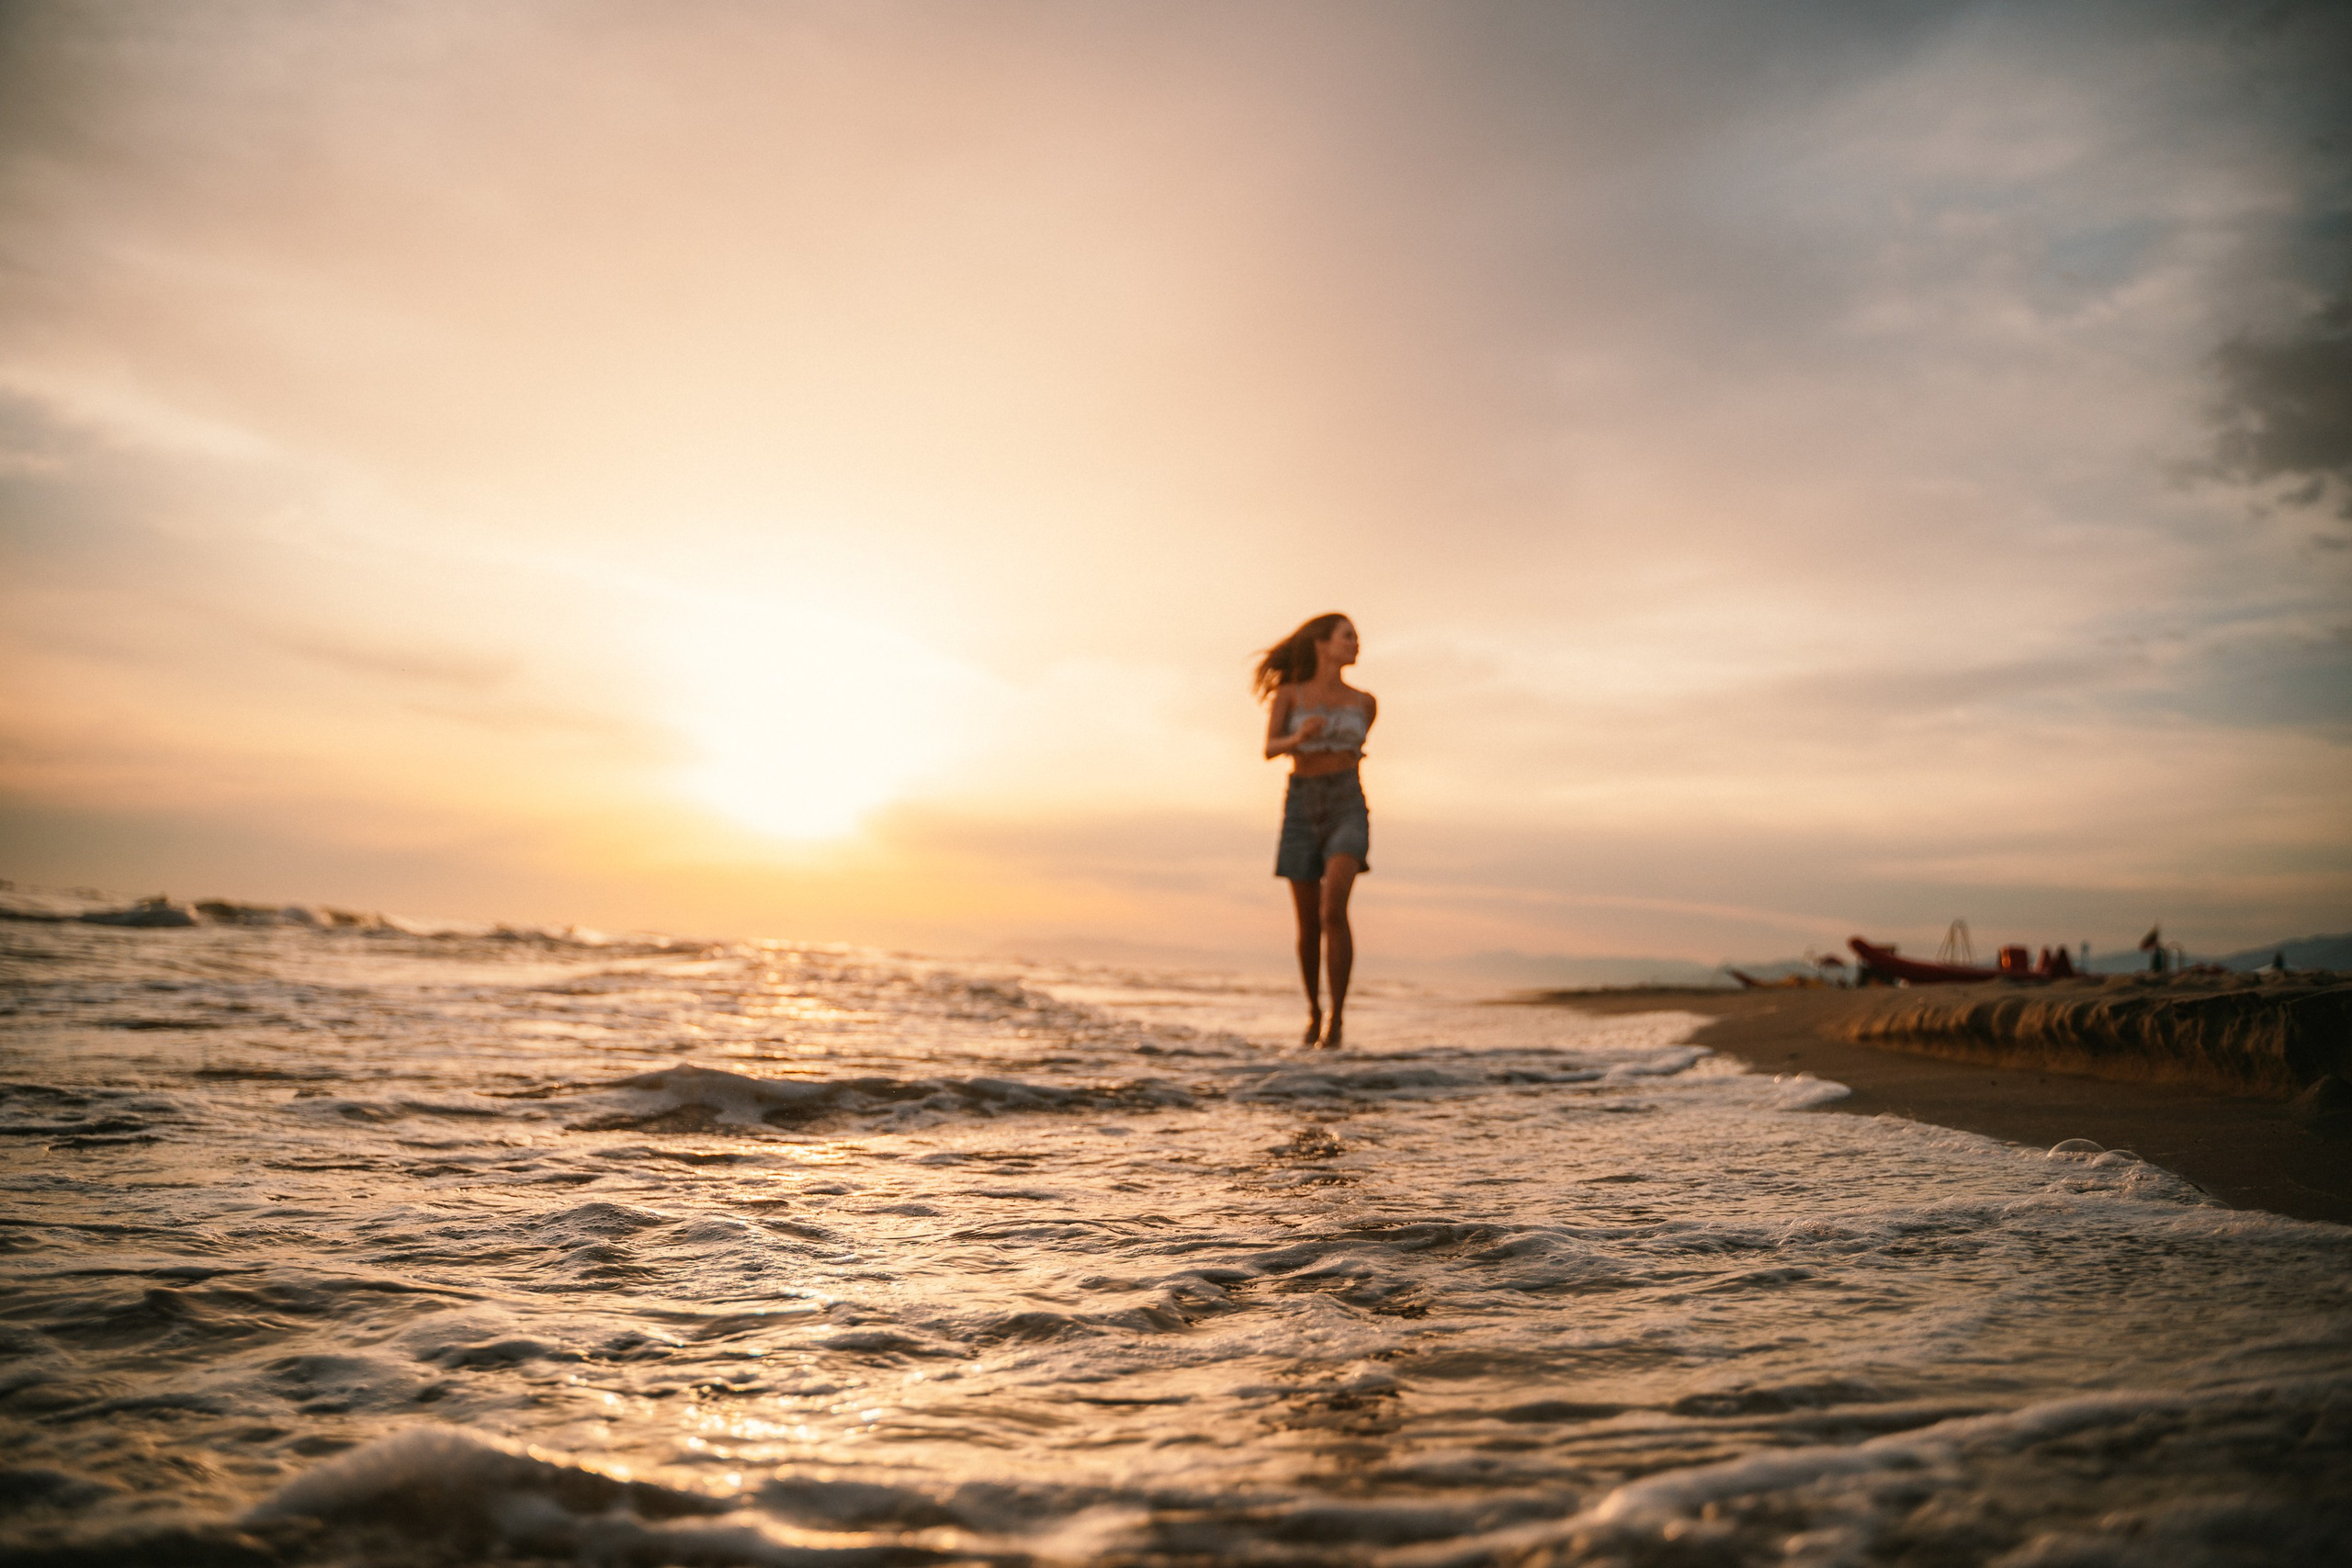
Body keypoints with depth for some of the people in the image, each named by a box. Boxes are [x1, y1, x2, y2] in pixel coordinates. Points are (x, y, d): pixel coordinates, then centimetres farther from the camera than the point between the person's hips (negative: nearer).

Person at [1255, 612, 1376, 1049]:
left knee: (1333, 909, -24)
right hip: (1301, 811, 1)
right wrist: (1298, 738, -30)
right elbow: (1270, 749, -10)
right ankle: (1314, 1012, 29)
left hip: (1347, 809, 0)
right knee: (1308, 926, 4)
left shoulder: (1364, 702, 10)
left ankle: (1337, 1018, -15)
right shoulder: (1288, 693, 5)